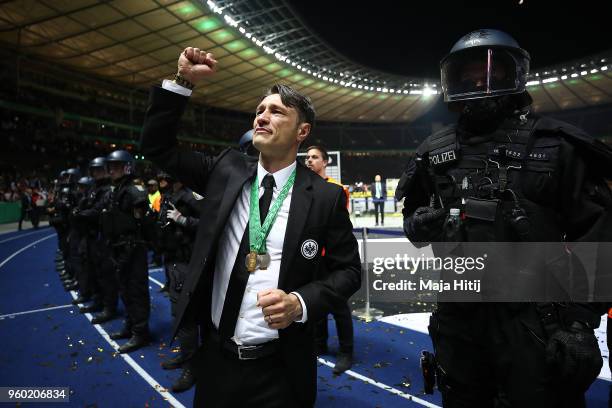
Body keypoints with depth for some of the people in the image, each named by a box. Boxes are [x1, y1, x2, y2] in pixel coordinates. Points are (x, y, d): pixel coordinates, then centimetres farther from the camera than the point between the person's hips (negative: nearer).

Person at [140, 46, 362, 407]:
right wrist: (184, 81, -7)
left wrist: (301, 303, -20)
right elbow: (158, 146, 4)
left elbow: (348, 270, -3)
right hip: (216, 357, 3)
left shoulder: (325, 196, -9)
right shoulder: (227, 170, -1)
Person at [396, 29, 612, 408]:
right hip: (458, 320, 3)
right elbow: (413, 213, 13)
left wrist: (581, 320, -9)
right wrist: (418, 224, -10)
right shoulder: (435, 151, 4)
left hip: (535, 325, -3)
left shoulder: (555, 145, -5)